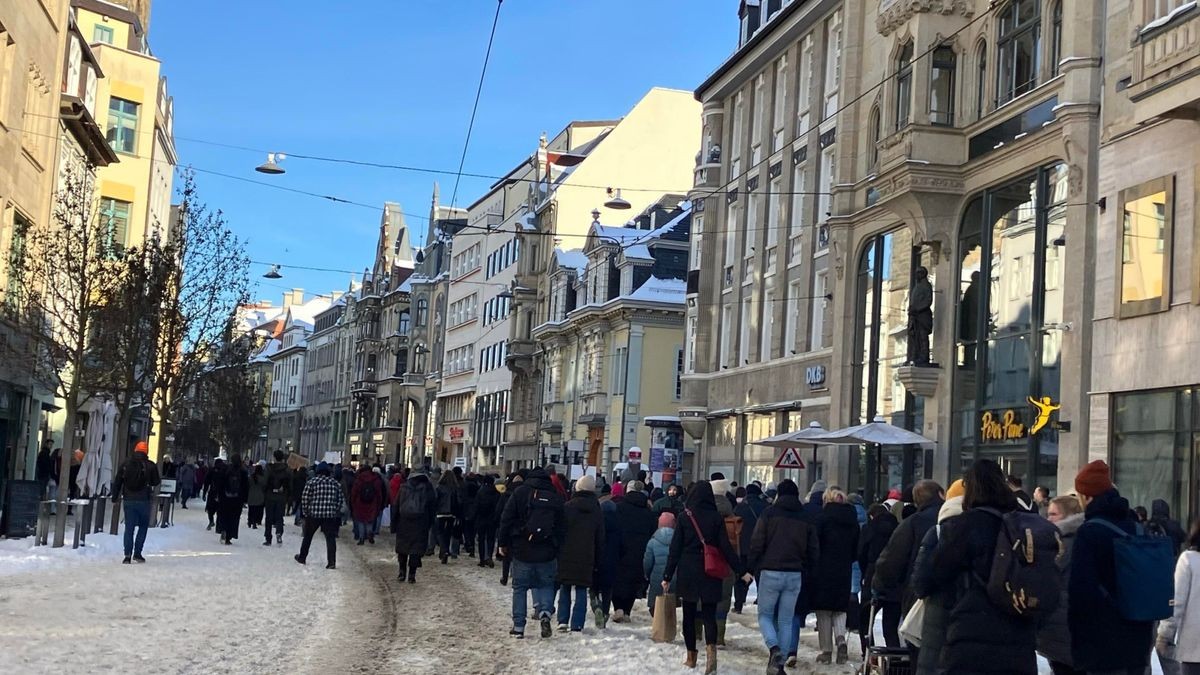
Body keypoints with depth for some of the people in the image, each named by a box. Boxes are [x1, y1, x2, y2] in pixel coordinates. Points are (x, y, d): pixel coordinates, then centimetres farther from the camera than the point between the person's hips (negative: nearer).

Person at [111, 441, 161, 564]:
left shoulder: (126, 464, 6)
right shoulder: (150, 466, -2)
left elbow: (117, 483, 6)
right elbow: (156, 484, -1)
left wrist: (115, 497, 12)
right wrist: (153, 494, 16)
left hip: (128, 500, 2)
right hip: (143, 501, -2)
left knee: (129, 527, 6)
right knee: (143, 526, 10)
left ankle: (127, 555, -2)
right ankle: (137, 554, 5)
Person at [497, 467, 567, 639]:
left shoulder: (520, 493, -1)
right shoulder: (556, 498, 5)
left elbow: (506, 520, -2)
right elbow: (562, 527, 7)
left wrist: (503, 543, 6)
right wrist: (557, 549, 13)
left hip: (522, 552, -1)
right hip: (547, 553, 1)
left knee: (520, 587, 8)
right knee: (546, 585, 14)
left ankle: (518, 626, 7)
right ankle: (545, 613, -11)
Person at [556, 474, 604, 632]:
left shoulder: (567, 507, -6)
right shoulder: (597, 511, 4)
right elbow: (600, 538, 8)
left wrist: (556, 552, 3)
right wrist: (596, 559, 13)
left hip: (566, 555, -1)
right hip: (586, 558, 1)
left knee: (565, 589, 11)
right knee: (581, 590, 4)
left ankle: (563, 621, 4)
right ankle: (576, 625, 0)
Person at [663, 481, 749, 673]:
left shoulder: (684, 518, -2)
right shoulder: (717, 518, -2)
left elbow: (675, 549, -2)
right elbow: (726, 548, -5)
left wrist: (667, 576, 3)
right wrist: (741, 571, 0)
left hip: (687, 573, 0)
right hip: (710, 574, 0)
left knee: (689, 615, 12)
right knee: (709, 614, 3)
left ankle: (691, 657, 15)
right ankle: (711, 647, -23)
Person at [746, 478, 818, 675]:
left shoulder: (769, 513, -4)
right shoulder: (805, 518, 8)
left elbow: (756, 544, -8)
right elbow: (814, 550, 10)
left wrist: (752, 567, 3)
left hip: (770, 572, -3)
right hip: (795, 575, 3)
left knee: (765, 614, 8)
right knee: (786, 620, 10)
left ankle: (774, 647, -16)